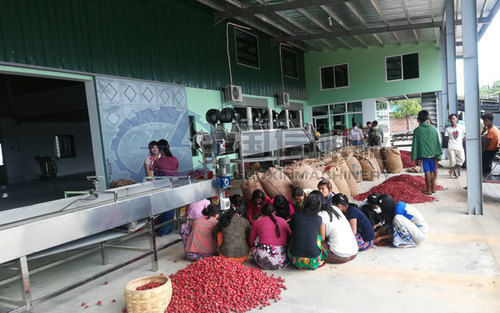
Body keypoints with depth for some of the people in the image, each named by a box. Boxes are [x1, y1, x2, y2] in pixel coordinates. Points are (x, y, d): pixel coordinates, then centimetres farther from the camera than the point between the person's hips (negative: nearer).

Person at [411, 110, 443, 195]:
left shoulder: (417, 130, -6)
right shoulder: (433, 128, 2)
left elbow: (415, 144, -5)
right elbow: (437, 142, 4)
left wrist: (417, 158, 0)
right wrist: (438, 155, 8)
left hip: (424, 154, -3)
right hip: (433, 153, 3)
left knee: (427, 172, 2)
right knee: (433, 171, 12)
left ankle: (429, 190, 9)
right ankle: (433, 188, 21)